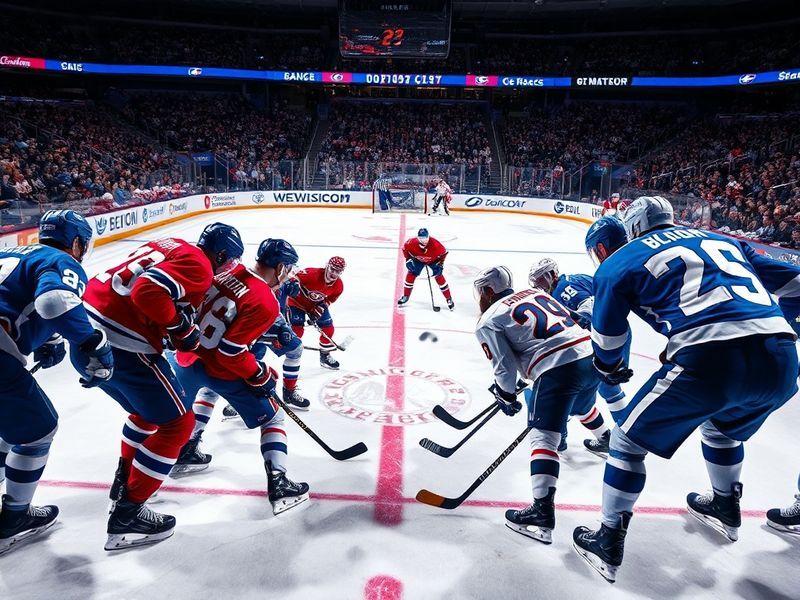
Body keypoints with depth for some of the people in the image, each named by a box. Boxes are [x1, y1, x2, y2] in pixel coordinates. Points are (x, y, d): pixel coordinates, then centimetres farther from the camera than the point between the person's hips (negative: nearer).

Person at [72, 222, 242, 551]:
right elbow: (148, 292, -25)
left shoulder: (171, 247, 17)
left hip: (85, 335, 10)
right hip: (121, 347, -10)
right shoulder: (198, 266, -10)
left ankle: (125, 482, 43)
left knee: (148, 409, 28)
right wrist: (180, 325, -10)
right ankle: (126, 513, 7)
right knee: (178, 423, 2)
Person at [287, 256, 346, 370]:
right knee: (297, 329, -14)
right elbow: (295, 279, -26)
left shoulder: (339, 286, -16)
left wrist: (319, 309, -16)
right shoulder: (312, 274, -35)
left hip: (317, 304, 5)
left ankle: (325, 356, 22)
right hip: (297, 301, -5)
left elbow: (329, 300, -3)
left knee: (328, 329, 2)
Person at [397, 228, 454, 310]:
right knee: (410, 275, -6)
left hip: (433, 260, -2)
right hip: (418, 260, 2)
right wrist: (408, 259, -15)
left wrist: (440, 265, -21)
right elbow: (405, 248, -10)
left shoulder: (435, 244, -37)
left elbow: (443, 253, -19)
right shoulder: (412, 242, -33)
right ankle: (405, 296, 14)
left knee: (439, 277, -10)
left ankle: (449, 299, 0)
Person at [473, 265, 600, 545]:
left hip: (558, 368, -8)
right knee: (581, 406, 35)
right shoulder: (535, 292, 23)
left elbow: (505, 367, -2)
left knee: (543, 436, -6)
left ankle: (542, 512, -12)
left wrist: (506, 398, 17)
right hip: (590, 354, 8)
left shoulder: (488, 321, 3)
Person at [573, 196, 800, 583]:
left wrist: (609, 368, 35)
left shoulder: (624, 259, 12)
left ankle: (608, 542, 22)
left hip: (711, 361, -6)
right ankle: (725, 508, 57)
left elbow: (607, 335, 16)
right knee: (721, 425, 37)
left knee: (630, 436, 15)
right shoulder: (723, 241, 27)